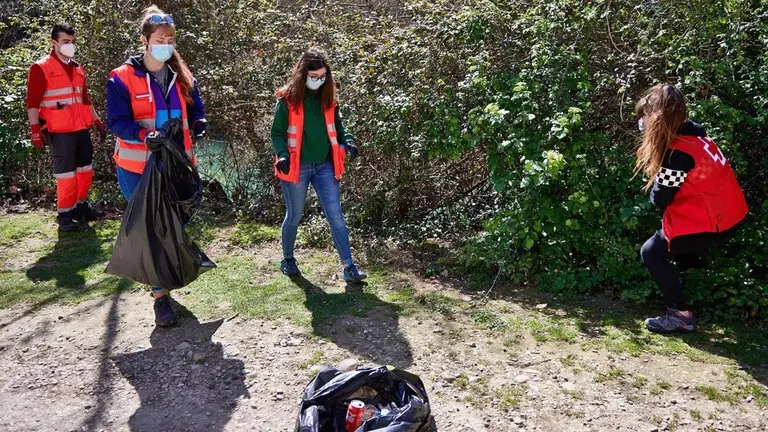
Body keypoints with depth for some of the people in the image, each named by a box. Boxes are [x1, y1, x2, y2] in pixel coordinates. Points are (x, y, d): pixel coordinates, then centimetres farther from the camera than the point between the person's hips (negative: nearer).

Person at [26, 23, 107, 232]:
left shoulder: (78, 68, 15)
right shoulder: (41, 68, -6)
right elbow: (32, 102, -10)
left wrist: (97, 121, 20)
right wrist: (35, 129, -17)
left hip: (82, 128, 7)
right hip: (60, 132, -6)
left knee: (86, 170, 12)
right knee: (66, 174, -3)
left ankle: (81, 204, 30)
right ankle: (65, 214, 9)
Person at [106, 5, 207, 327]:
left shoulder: (182, 77, 9)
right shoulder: (122, 78, -6)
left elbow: (197, 115, 11)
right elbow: (117, 122, -12)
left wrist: (194, 128, -12)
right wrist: (147, 135, -29)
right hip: (139, 167, -4)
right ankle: (160, 295, 8)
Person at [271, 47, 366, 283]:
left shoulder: (328, 98, 5)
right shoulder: (288, 99, -7)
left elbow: (336, 128, 12)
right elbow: (277, 132, -5)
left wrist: (347, 141, -9)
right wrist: (282, 154, -22)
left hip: (324, 166, 3)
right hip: (297, 167, -3)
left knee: (336, 216, -1)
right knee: (294, 216, 11)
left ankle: (348, 266, 3)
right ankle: (287, 259, 33)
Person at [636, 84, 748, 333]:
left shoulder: (677, 153, -26)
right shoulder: (693, 135, 3)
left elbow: (660, 200, -16)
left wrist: (654, 178, -3)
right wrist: (654, 169, -3)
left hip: (710, 223, -10)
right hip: (729, 214, 10)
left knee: (652, 253, -3)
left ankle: (681, 314, -1)